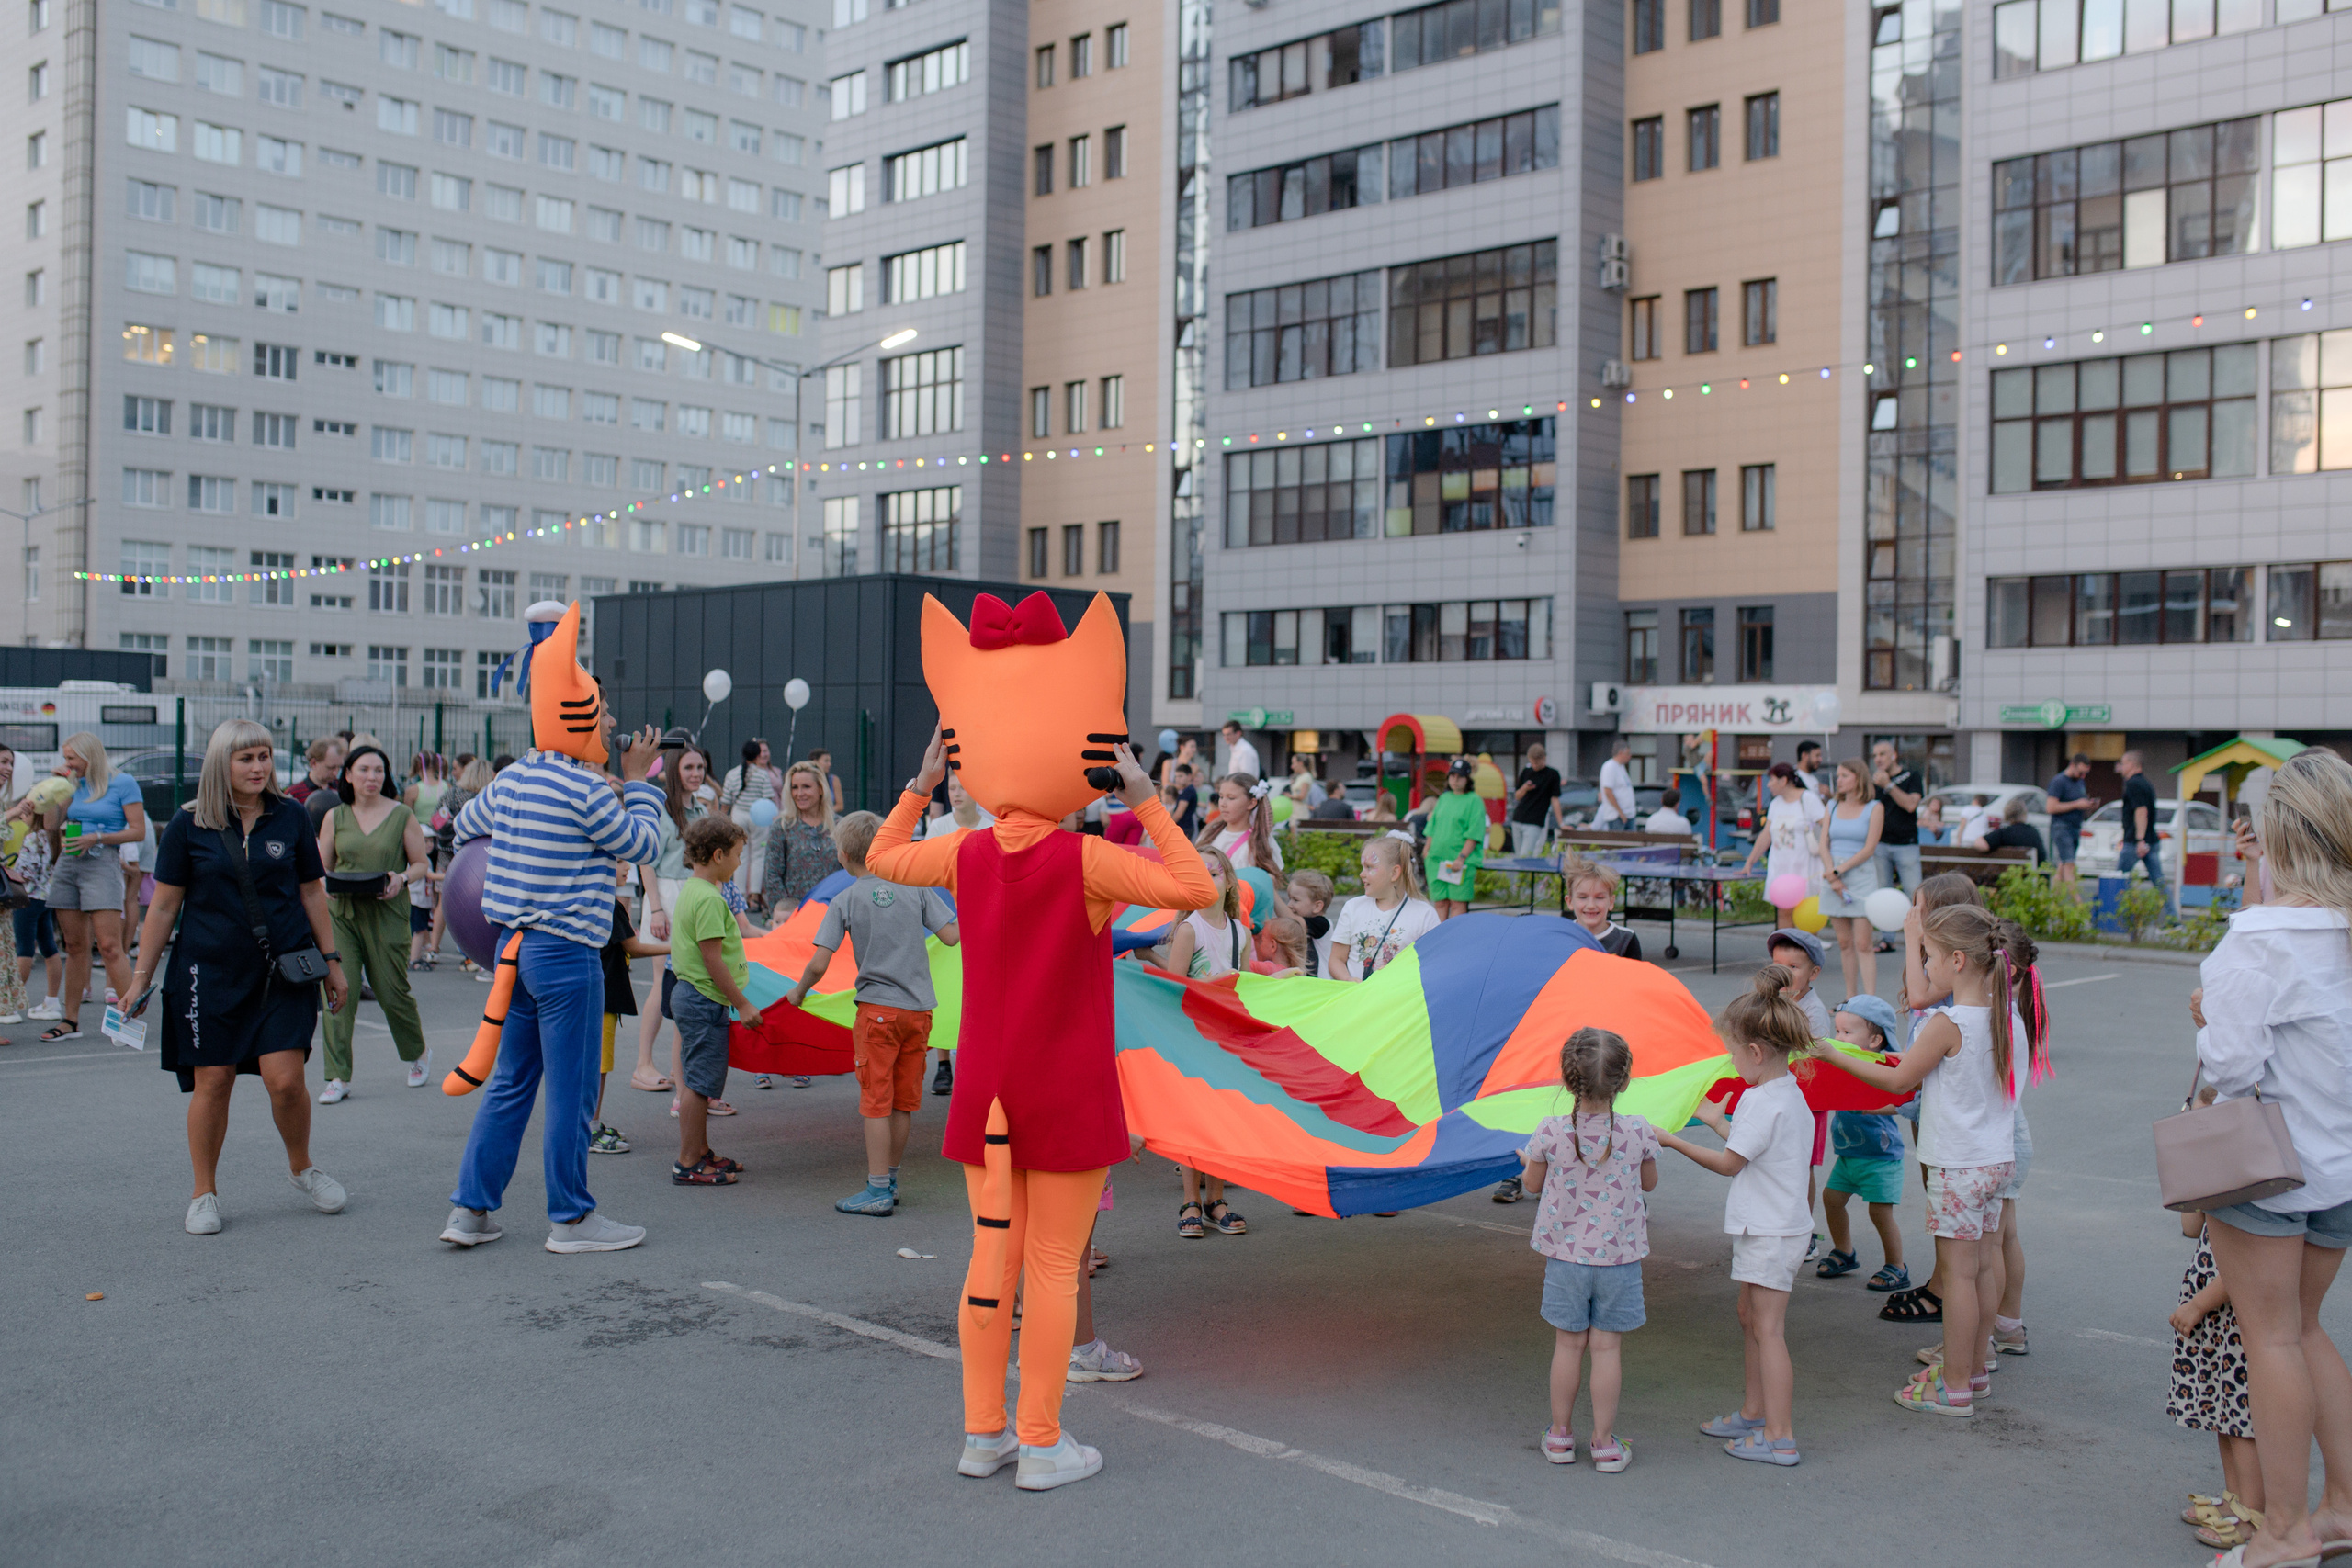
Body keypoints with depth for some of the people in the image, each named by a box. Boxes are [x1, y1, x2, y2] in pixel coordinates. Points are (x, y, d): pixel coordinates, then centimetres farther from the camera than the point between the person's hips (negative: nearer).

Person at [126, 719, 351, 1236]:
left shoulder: (290, 817, 3)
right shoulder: (189, 824, -1)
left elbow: (312, 891, 11)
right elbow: (164, 904, 4)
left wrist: (332, 960, 11)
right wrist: (141, 977, 4)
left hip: (283, 970, 1)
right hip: (211, 972, 0)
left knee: (285, 1080, -7)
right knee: (212, 1082, 2)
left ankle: (302, 1168, 20)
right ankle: (204, 1194, 20)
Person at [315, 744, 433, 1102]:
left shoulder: (402, 815, 2)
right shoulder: (335, 817, 7)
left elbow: (421, 863, 6)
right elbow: (321, 868, 12)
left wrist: (402, 878, -14)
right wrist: (329, 884, -10)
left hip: (387, 914, -2)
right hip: (342, 913, 2)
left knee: (392, 992, 4)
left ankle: (419, 1052, 32)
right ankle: (338, 1079, -4)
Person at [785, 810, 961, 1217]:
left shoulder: (844, 901, -4)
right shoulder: (915, 886, 2)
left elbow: (818, 964, -8)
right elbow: (952, 936, -2)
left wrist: (798, 993, 10)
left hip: (878, 1011, -4)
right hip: (919, 1009, 4)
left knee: (876, 1102, 3)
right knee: (904, 1102, 12)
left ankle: (878, 1192, 3)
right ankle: (889, 1181, 23)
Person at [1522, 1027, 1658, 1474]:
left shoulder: (1550, 1132, -14)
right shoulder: (1638, 1132, -13)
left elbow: (1533, 1183, 2)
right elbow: (1649, 1182, 6)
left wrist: (1528, 1160, 24)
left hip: (1565, 1254, 0)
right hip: (1620, 1255, 0)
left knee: (1568, 1343, 12)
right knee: (1607, 1346, 7)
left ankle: (1560, 1435, 23)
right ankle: (1605, 1443, 14)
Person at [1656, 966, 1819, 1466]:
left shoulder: (1763, 1101, -22)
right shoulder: (1790, 1092, 7)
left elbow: (1729, 1162, -17)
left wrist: (1673, 1142, -8)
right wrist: (1717, 1120, 29)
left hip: (1771, 1231, -10)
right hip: (1776, 1223, 10)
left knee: (1768, 1329, -5)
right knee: (1751, 1317, 20)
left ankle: (1779, 1437, -1)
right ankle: (1754, 1413, 31)